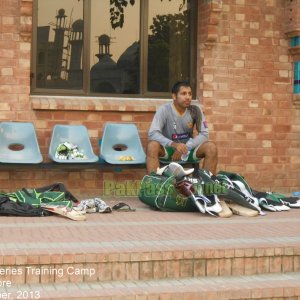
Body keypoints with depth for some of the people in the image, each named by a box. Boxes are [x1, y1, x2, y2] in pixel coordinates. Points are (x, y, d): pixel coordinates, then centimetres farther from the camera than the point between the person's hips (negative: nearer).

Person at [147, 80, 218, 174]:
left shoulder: (195, 110, -4)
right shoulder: (164, 110, -12)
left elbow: (204, 134, -8)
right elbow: (152, 134, -23)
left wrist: (185, 148, -23)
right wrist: (174, 144, -39)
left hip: (189, 149, 2)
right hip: (168, 149, -2)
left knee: (211, 147, -23)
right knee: (152, 145, -33)